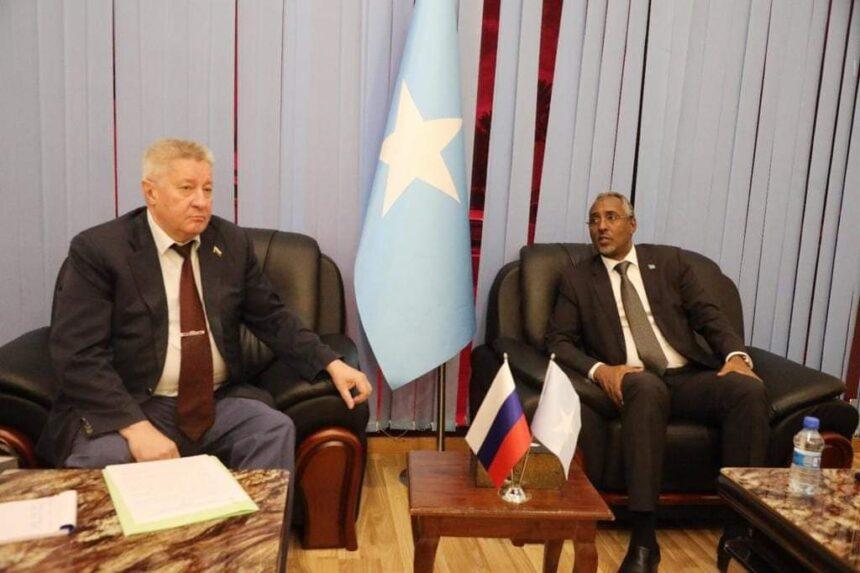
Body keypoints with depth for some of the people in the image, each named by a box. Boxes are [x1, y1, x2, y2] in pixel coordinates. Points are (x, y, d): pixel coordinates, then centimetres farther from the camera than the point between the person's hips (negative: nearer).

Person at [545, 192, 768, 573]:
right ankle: (643, 539, -37)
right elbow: (558, 340, 3)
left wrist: (736, 355, -11)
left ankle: (740, 529, -20)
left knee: (750, 389, -27)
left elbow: (707, 314, 10)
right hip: (636, 382, -2)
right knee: (647, 387, -38)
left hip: (688, 376, 3)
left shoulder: (669, 260, 16)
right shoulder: (576, 278, 12)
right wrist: (600, 370, -16)